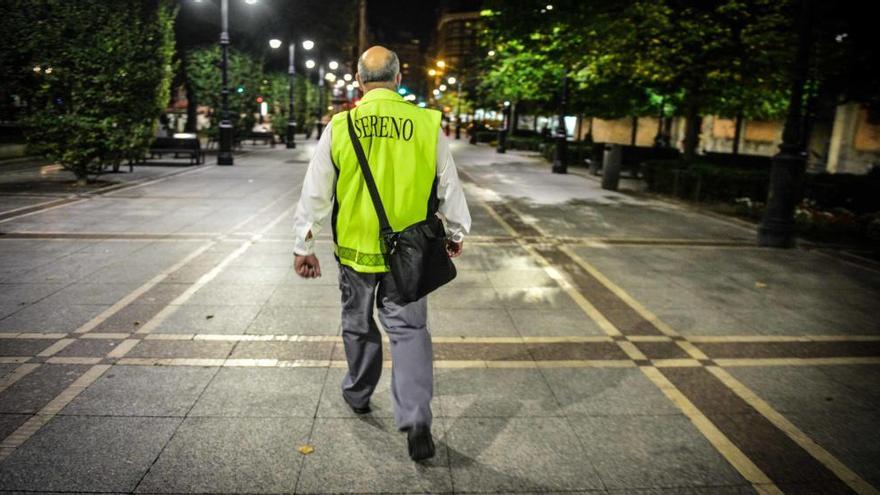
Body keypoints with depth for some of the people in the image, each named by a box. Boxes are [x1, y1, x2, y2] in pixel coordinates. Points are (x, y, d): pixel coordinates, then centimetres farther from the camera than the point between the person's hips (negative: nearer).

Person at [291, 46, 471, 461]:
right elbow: (449, 186, 3)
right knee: (409, 328, 7)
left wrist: (304, 246, 8)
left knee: (358, 325, 19)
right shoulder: (427, 123, -6)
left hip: (355, 248, 0)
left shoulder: (339, 127, -6)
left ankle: (358, 395, 39)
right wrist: (456, 232, 18)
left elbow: (315, 193, -2)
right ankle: (415, 417, -4)